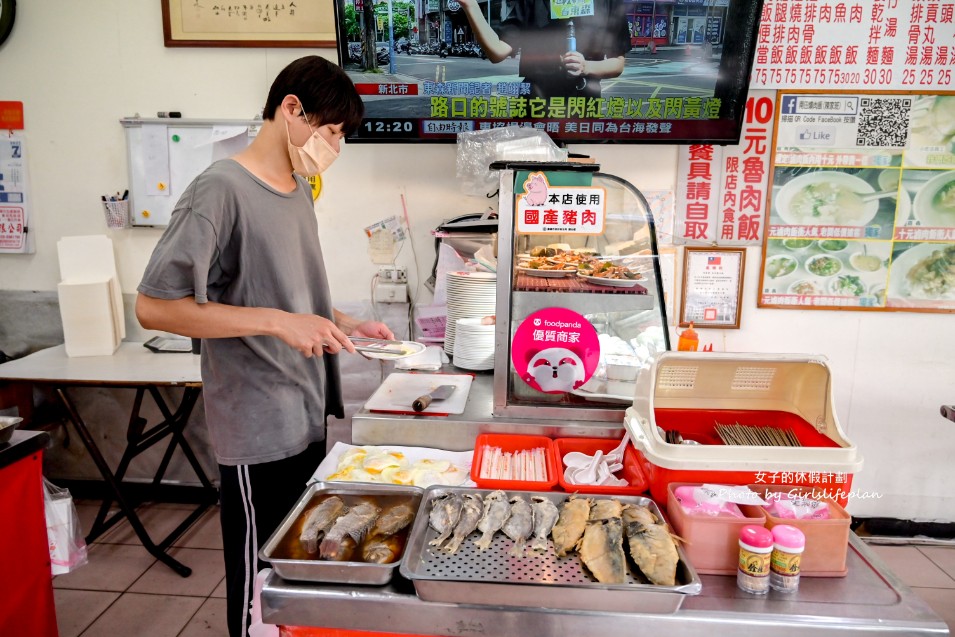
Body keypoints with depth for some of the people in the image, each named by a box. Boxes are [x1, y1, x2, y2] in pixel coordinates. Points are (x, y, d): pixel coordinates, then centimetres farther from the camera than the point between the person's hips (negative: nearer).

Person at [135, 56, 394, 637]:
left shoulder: (299, 190, 11)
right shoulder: (221, 189, -15)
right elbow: (154, 306, -19)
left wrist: (343, 323, 6)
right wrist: (277, 322, -24)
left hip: (308, 416, 8)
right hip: (260, 431, -8)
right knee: (261, 583, 8)